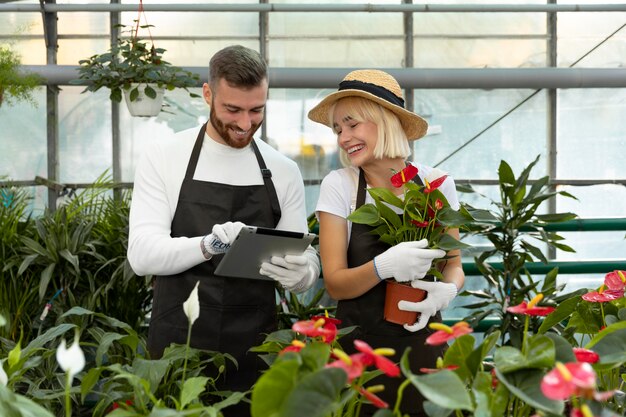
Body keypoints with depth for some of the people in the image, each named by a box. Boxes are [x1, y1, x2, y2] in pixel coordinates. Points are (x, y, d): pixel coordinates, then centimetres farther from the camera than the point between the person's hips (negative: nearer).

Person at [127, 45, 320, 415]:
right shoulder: (163, 157, -4)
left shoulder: (283, 171, 3)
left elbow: (307, 263, 2)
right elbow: (142, 254, -12)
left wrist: (301, 273, -22)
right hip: (178, 344, -2)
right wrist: (208, 244, -31)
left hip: (255, 349, 2)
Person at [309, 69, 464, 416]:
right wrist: (383, 266, -30)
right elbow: (335, 283, -10)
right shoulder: (337, 186, -6)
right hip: (359, 346, -1)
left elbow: (454, 265, 5)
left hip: (421, 344, 1)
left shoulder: (435, 184, -3)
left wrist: (445, 290, -18)